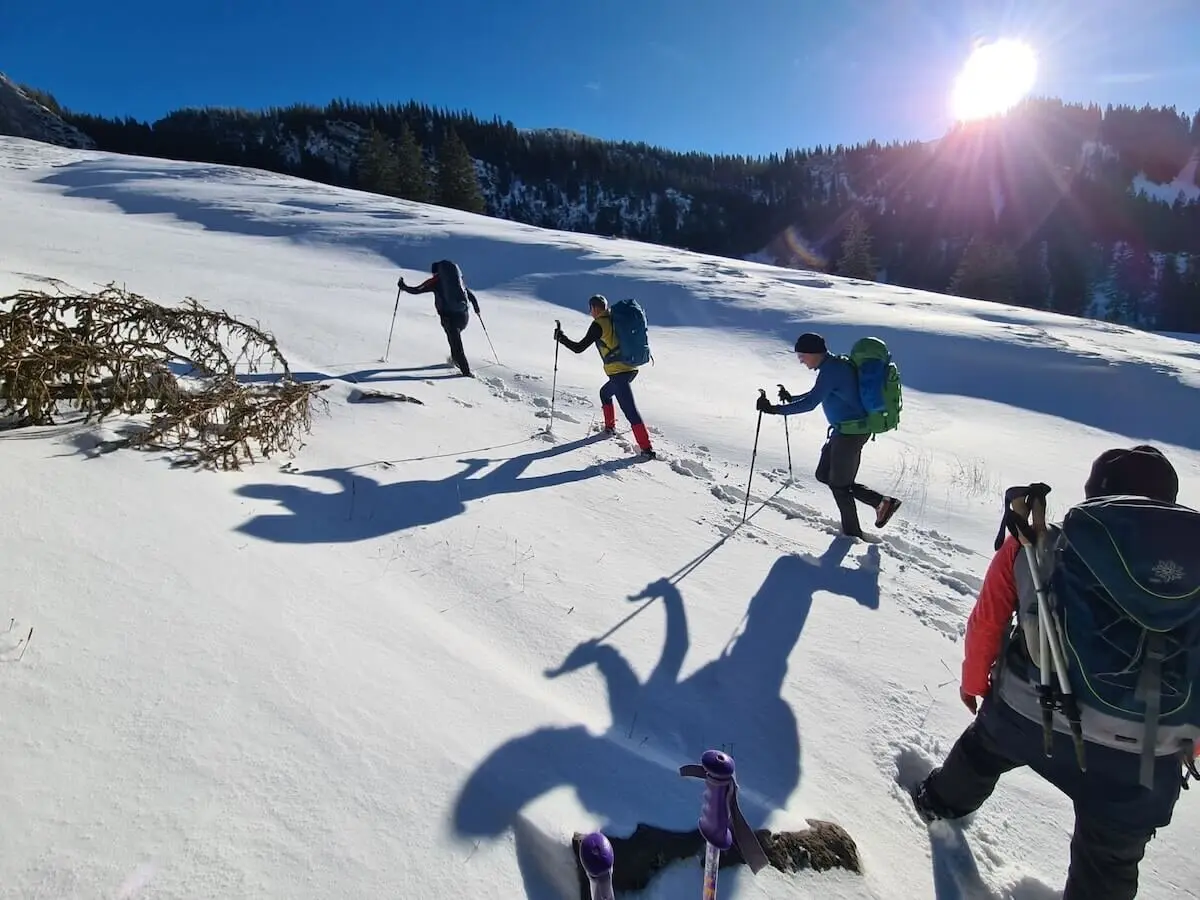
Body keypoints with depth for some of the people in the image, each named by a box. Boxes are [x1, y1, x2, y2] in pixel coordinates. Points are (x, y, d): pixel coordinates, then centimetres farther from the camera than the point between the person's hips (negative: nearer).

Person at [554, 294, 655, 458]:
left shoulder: (598, 324, -8)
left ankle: (647, 447, -12)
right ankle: (610, 426, 36)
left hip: (618, 372, -8)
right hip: (632, 368, 8)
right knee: (605, 392, 29)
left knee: (630, 409, -9)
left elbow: (579, 348, -7)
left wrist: (560, 337, 5)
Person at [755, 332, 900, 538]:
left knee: (839, 484, 4)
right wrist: (791, 399, 20)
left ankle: (852, 533, 21)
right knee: (824, 475, 15)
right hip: (844, 430, 10)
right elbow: (817, 395, 25)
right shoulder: (835, 364, 10)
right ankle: (881, 502, 18)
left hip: (851, 433, -10)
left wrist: (775, 409, -29)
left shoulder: (831, 370, -22)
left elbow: (810, 404, -29)